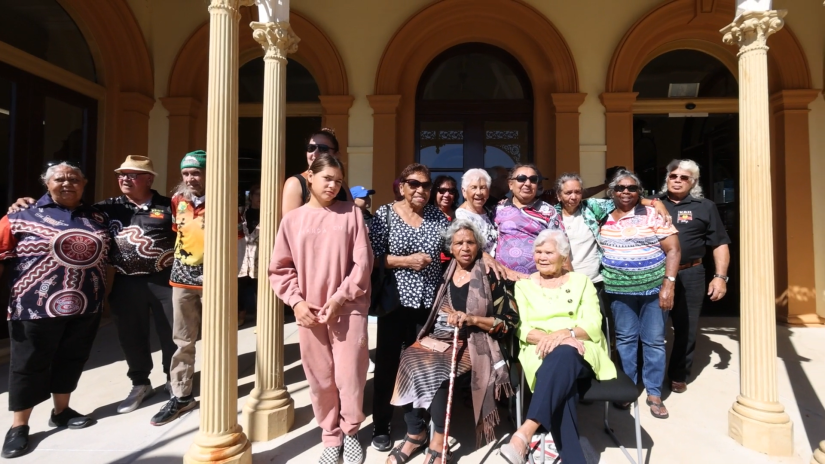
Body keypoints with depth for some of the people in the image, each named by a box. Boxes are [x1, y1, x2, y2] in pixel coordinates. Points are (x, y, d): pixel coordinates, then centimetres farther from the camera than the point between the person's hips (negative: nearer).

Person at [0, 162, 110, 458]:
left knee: (71, 360, 15)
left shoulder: (97, 217, 10)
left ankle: (61, 411, 33)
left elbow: (108, 254, 17)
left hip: (86, 306, 4)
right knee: (29, 365, 6)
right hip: (37, 306, -4)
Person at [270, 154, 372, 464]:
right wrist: (296, 301, -6)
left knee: (350, 376, 3)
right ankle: (331, 437, 31)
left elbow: (363, 262, -4)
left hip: (348, 308, -1)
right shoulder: (293, 219, 5)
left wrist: (339, 298, -10)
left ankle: (350, 432, 29)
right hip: (308, 311, 2)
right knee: (320, 379, 10)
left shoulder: (351, 213, 1)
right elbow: (280, 268, 6)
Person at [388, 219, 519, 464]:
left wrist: (472, 319, -16)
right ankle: (414, 433, -10)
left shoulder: (490, 276, -2)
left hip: (472, 342, -4)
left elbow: (510, 321, -5)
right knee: (409, 361, -25)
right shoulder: (444, 273, 10)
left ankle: (438, 440, -12)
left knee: (434, 368, -30)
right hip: (438, 337, 4)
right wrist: (447, 314, 1)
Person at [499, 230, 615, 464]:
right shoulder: (523, 285, 16)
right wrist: (546, 337, -18)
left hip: (580, 352, 0)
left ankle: (525, 433, -47)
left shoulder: (581, 281, 15)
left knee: (562, 355, -38)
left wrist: (565, 333, -19)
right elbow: (520, 328, 3)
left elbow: (593, 325, 2)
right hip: (542, 353, 1)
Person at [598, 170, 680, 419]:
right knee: (625, 339, 9)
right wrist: (603, 281, 3)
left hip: (654, 287, -2)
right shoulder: (604, 219, 3)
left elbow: (673, 249, -7)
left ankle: (654, 393, 17)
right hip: (620, 289, 2)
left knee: (654, 340, 5)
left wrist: (668, 284, -14)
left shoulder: (652, 215, -5)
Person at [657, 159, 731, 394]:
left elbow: (720, 244, 4)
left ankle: (678, 375, 25)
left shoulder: (705, 207, 5)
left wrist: (720, 276, -5)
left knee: (686, 328, 9)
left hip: (690, 275, -1)